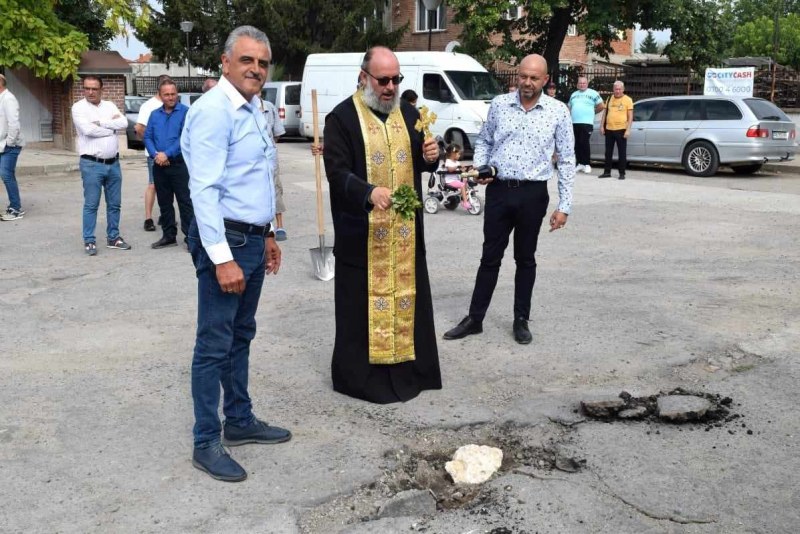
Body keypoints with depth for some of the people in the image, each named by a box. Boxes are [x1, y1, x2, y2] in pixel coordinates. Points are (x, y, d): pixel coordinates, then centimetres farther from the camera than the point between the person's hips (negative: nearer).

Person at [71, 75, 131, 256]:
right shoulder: (79, 107, -3)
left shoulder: (109, 105, 11)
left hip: (113, 163, 5)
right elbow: (88, 129, -19)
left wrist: (100, 122, -13)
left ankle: (113, 237, 21)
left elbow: (124, 123, -6)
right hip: (92, 164, -5)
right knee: (91, 204, -2)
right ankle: (89, 241, 5)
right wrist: (112, 127, -6)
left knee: (114, 204, 11)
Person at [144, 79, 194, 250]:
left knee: (185, 202, -5)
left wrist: (167, 154, -15)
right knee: (164, 202, 12)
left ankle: (190, 236, 0)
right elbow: (147, 137, 8)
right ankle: (169, 235, 22)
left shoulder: (185, 112, -5)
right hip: (159, 166, 6)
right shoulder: (155, 114, 13)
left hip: (179, 164, -6)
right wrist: (156, 154, -10)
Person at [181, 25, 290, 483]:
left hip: (252, 238, 9)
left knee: (241, 337, 17)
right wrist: (222, 259, -25)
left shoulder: (254, 111, 14)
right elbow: (204, 190, -21)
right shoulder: (214, 110, -15)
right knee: (215, 345, -2)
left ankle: (240, 421, 29)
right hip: (224, 240, -9)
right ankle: (207, 444, 8)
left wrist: (266, 235, 21)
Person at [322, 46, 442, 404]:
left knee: (407, 295, 10)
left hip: (405, 229, 5)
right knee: (362, 300, 1)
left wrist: (430, 156, -7)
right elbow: (337, 172, -15)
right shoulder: (342, 117, -6)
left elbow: (420, 164, 17)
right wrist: (369, 192, -33)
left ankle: (407, 366, 23)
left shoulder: (409, 114, 10)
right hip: (361, 230, -5)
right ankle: (358, 373, 13)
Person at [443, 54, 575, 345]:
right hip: (499, 190, 1)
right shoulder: (499, 104, 2)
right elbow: (483, 140, 15)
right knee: (490, 257, 8)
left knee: (525, 258, 11)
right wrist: (479, 167, -6)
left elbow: (566, 160, -1)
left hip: (533, 194, -1)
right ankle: (475, 318, 18)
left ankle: (521, 320, 24)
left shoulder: (558, 111, -3)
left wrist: (564, 205, -5)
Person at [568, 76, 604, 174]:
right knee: (577, 144, 5)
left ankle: (587, 164, -5)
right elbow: (569, 107, 26)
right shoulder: (573, 95, 19)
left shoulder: (593, 93, 2)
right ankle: (580, 163, 13)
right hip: (574, 123, 5)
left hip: (586, 123, -5)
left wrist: (593, 112, 8)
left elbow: (601, 106, 2)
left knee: (584, 143, -12)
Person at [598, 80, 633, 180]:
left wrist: (628, 130, -13)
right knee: (608, 152, 10)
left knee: (622, 153, 1)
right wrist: (602, 126, 7)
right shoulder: (609, 99, 11)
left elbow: (630, 116, -5)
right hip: (609, 129, 4)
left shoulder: (627, 100, -2)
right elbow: (605, 113, 15)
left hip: (621, 130, -4)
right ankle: (607, 172, 18)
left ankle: (622, 173, 6)